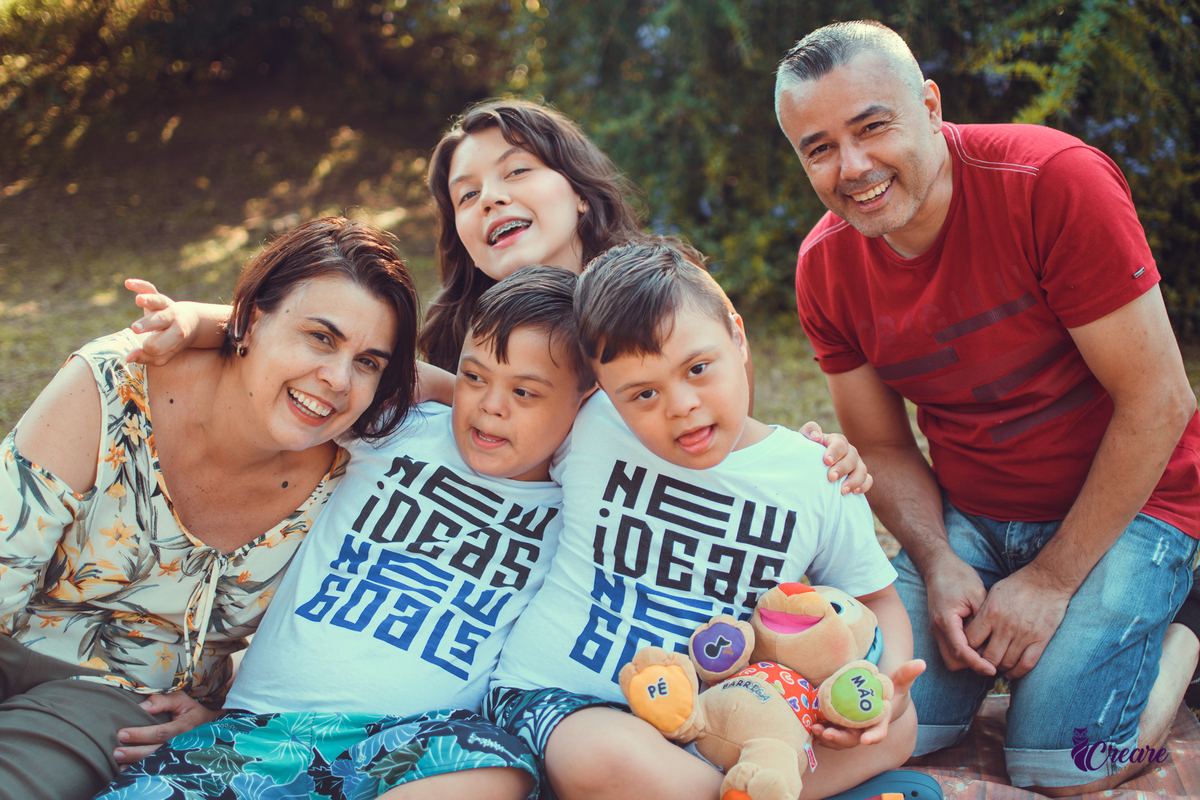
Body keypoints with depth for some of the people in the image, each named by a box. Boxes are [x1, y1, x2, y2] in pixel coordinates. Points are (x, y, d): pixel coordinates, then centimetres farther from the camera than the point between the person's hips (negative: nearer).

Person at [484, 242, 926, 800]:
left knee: (896, 727, -14)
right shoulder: (586, 428, -4)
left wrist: (887, 684, -6)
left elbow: (876, 598, 12)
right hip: (557, 695, -3)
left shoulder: (819, 480, -1)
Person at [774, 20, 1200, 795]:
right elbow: (886, 448, 5)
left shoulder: (1056, 182, -23)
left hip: (1122, 502, -4)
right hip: (968, 517, 5)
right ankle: (992, 640, 18)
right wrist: (939, 566, -14)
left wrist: (1051, 581, -16)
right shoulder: (825, 267, -6)